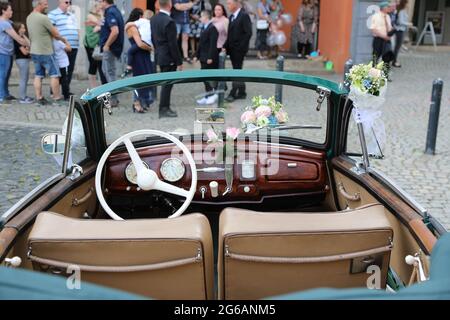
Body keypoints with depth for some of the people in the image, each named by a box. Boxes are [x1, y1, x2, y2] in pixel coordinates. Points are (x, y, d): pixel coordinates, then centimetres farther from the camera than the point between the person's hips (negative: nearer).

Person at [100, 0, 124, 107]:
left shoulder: (110, 13, -18)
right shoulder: (115, 11, 13)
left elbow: (115, 31, -29)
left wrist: (107, 45, -21)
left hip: (110, 48, -10)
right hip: (113, 47, 10)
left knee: (110, 72, -3)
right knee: (106, 70, 19)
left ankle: (113, 100, 3)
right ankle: (112, 97, 24)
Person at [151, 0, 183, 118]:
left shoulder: (153, 19, 6)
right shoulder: (169, 21, -20)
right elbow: (173, 44, -19)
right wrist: (179, 61, -14)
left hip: (159, 56, 8)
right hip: (168, 58, -8)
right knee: (167, 83, -1)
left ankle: (165, 107, 23)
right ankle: (164, 109, 5)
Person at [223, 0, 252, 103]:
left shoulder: (244, 15, -10)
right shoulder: (232, 16, 14)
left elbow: (248, 33, -15)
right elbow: (230, 33, 15)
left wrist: (241, 47, -17)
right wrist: (226, 46, 3)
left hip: (239, 49, -8)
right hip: (232, 49, 8)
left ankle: (233, 94, -1)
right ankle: (241, 92, 19)